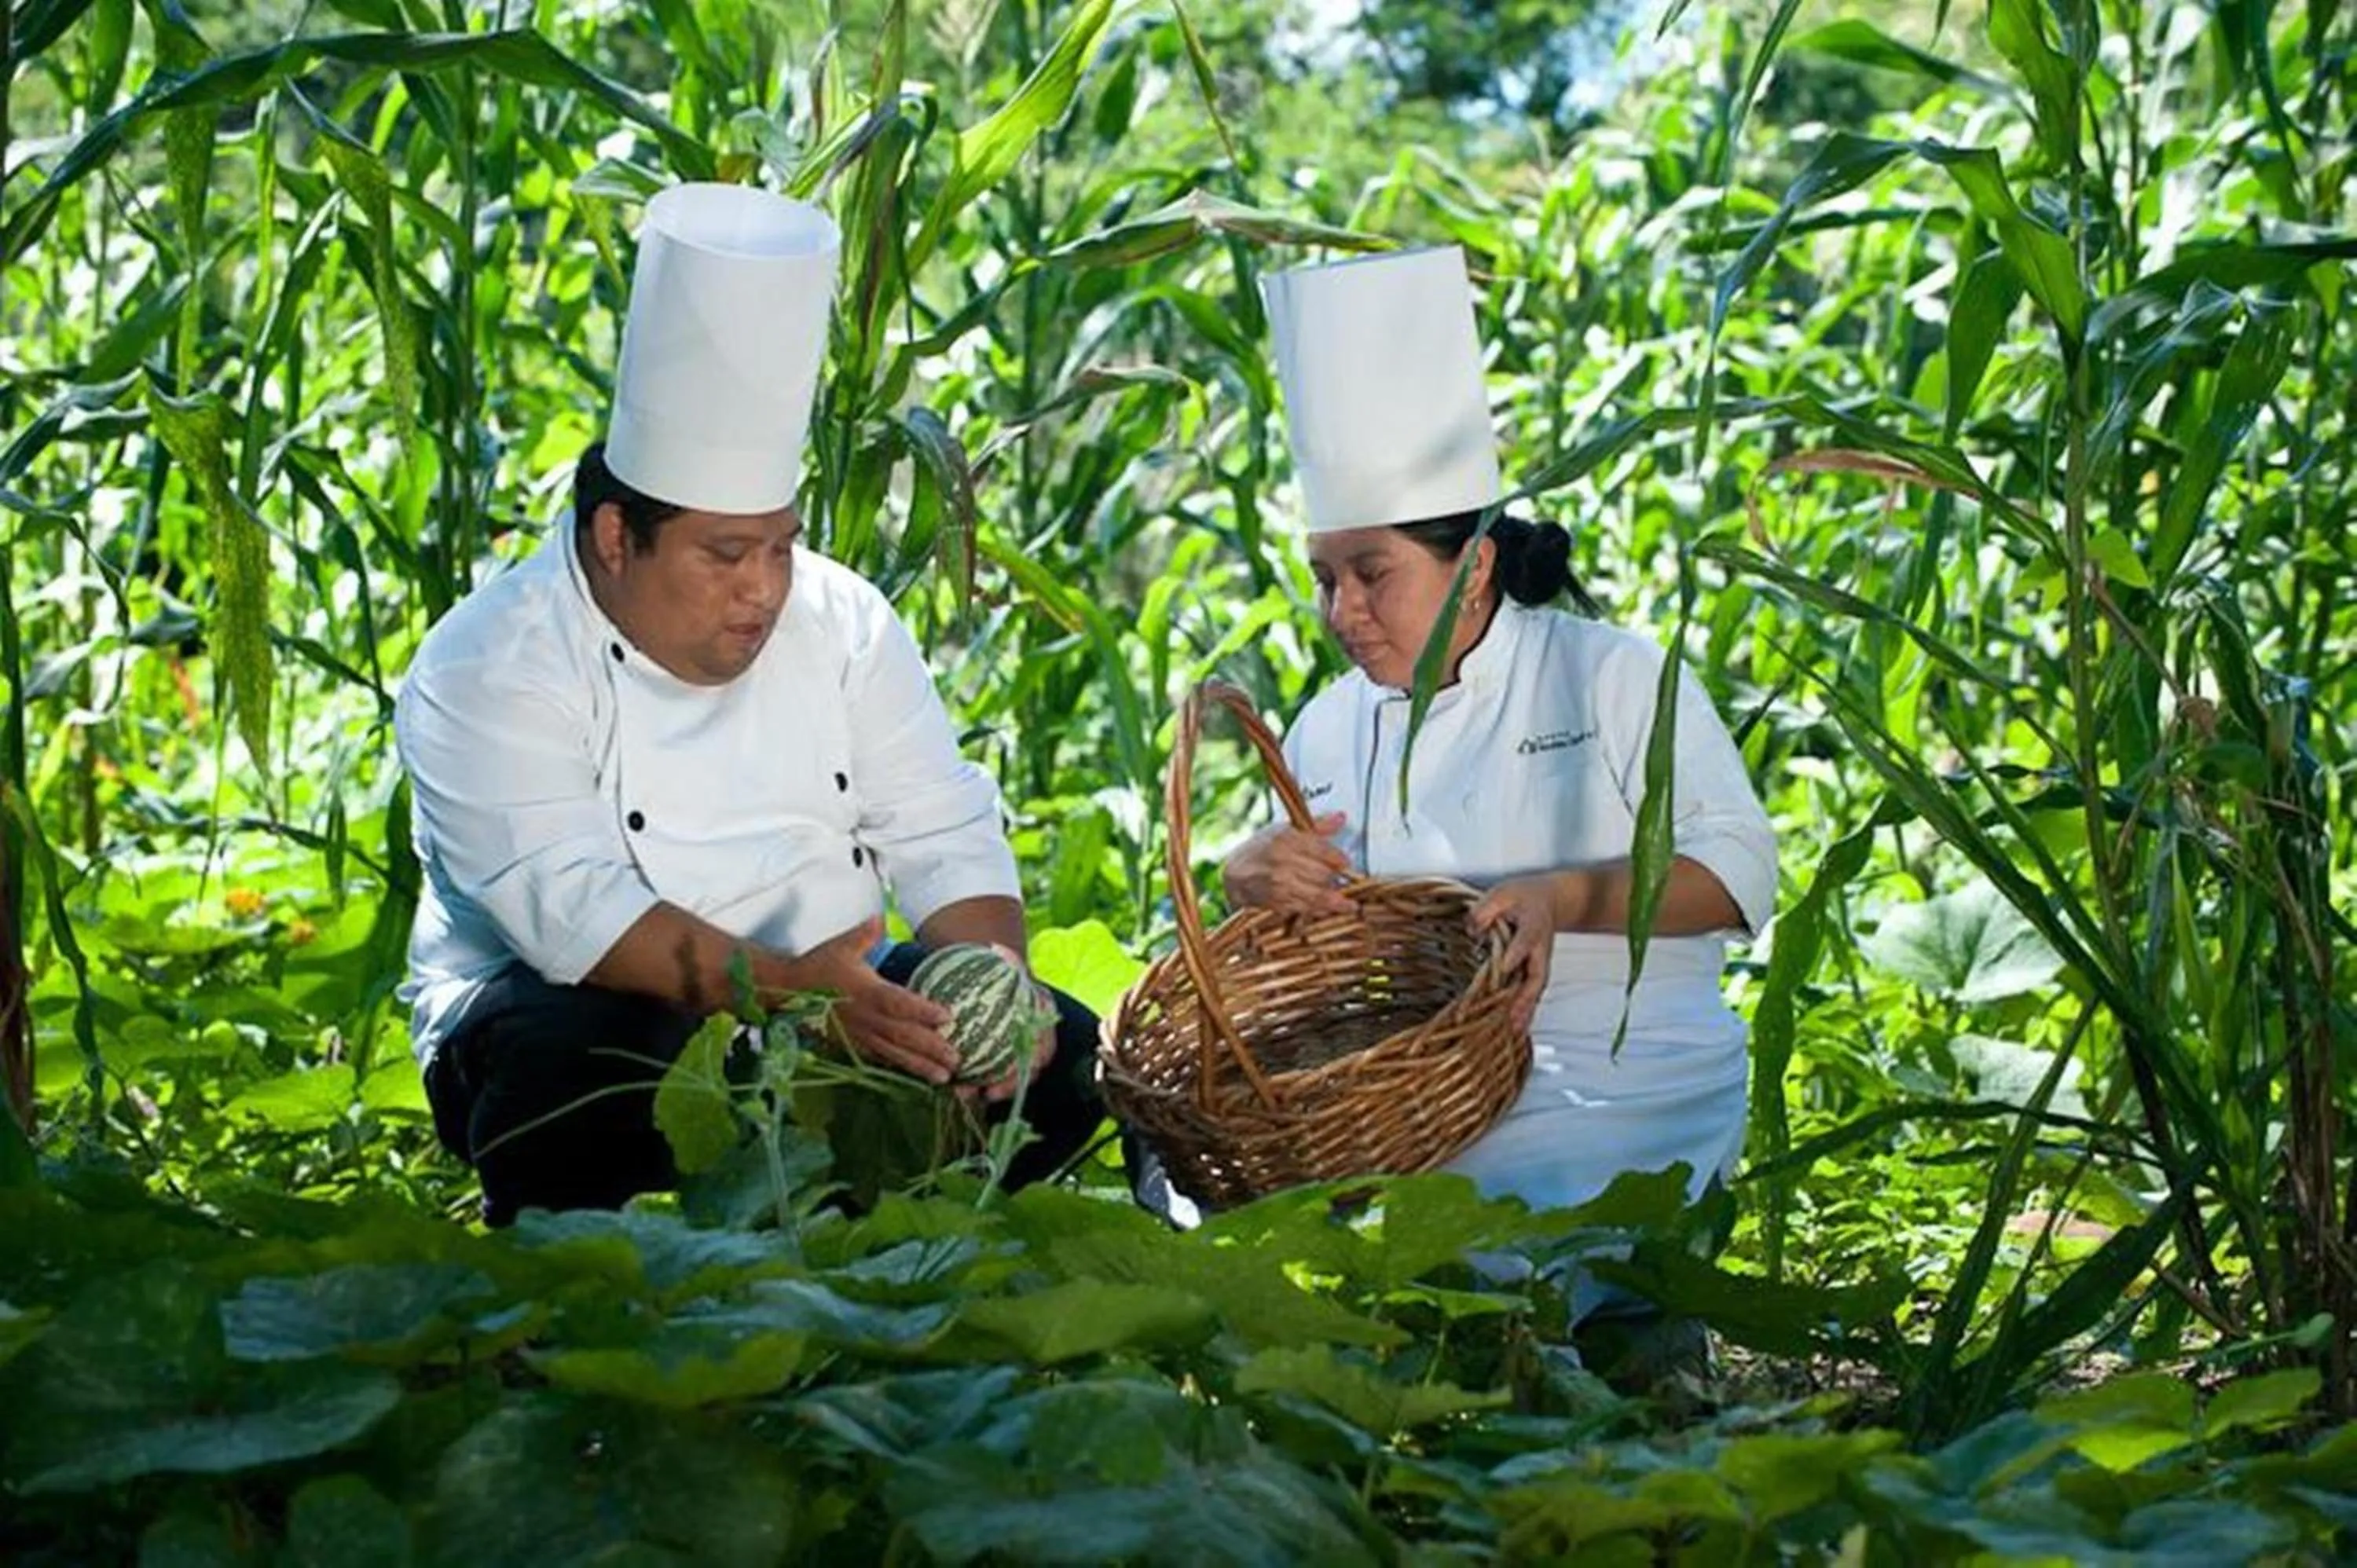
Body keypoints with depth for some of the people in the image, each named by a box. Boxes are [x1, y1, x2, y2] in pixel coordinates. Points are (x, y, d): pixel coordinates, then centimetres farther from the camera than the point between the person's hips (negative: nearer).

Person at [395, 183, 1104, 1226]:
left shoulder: (841, 621, 4)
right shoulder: (489, 670, -13)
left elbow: (946, 838, 2)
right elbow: (570, 907, -27)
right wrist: (786, 986, -41)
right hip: (596, 1012, -5)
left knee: (1059, 1052, -13)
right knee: (570, 1060, -37)